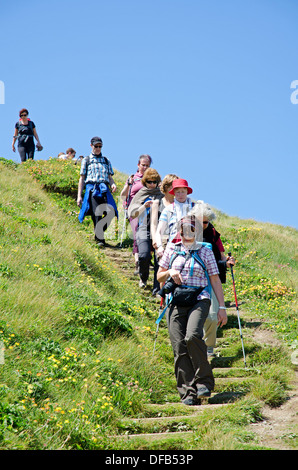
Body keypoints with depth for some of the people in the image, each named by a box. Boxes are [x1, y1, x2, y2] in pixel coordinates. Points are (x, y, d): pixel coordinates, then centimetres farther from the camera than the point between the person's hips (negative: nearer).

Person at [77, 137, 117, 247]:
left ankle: (99, 232, 3)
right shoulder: (86, 160, 16)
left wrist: (113, 184, -2)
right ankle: (100, 239, -5)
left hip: (104, 189, 2)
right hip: (91, 188, -2)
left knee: (111, 211, -18)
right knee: (96, 215, -12)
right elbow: (82, 178, 14)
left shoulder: (106, 161, 23)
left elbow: (110, 177, 22)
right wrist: (79, 196, 7)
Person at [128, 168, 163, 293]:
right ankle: (143, 278, 15)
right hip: (144, 228, 0)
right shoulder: (140, 195, 15)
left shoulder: (161, 195, 15)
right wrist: (144, 206, -7)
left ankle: (157, 288, -6)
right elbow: (131, 213, 8)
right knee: (144, 256, -17)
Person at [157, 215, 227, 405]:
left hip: (199, 300, -3)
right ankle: (188, 392, -2)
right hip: (176, 302, 3)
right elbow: (159, 277, 20)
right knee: (179, 347, -7)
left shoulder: (205, 251, 8)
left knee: (193, 336, -27)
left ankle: (204, 382, -13)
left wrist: (222, 307, 4)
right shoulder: (172, 249, 13)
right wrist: (170, 272, -2)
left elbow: (215, 280, 9)